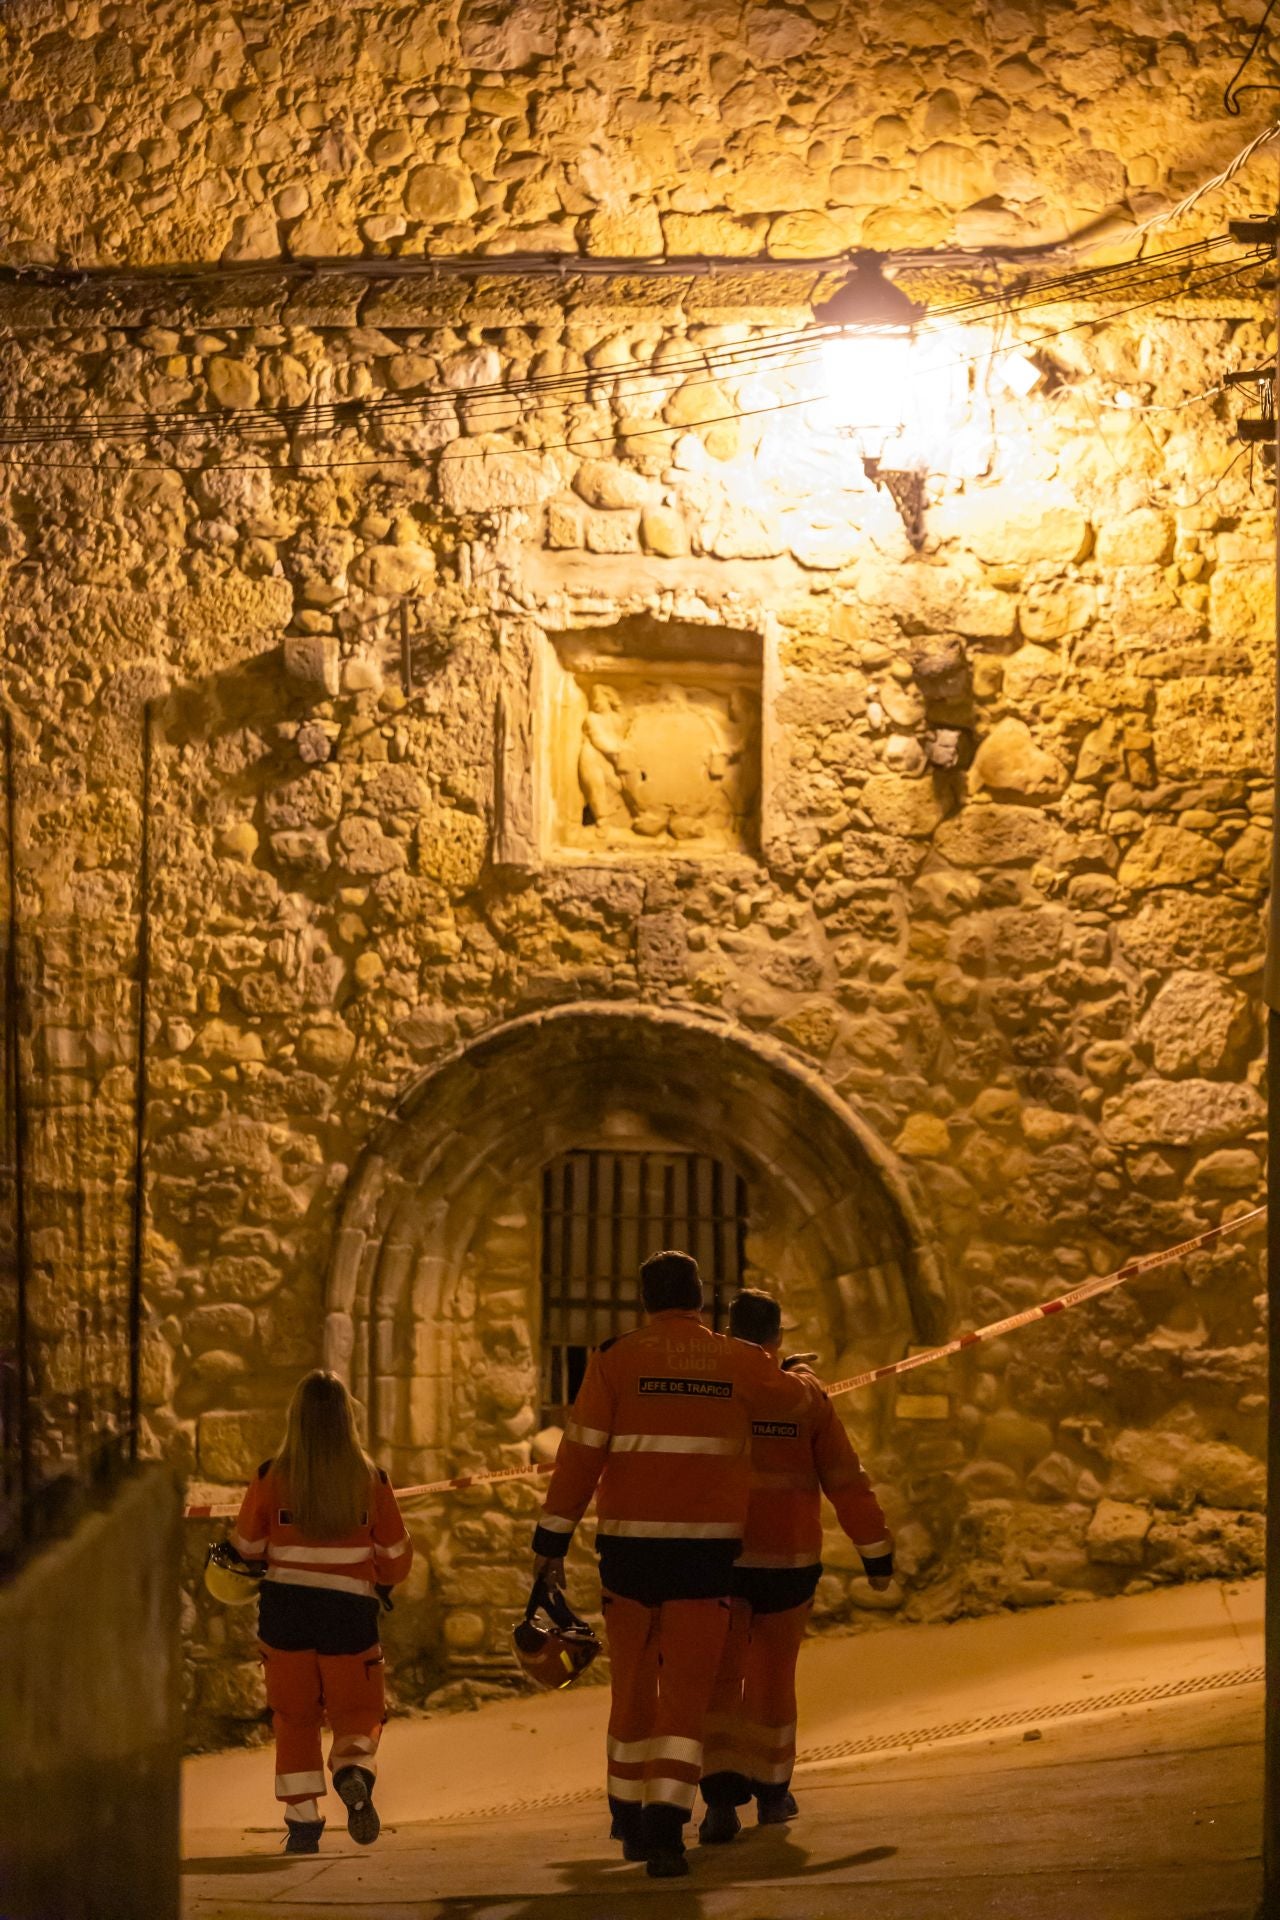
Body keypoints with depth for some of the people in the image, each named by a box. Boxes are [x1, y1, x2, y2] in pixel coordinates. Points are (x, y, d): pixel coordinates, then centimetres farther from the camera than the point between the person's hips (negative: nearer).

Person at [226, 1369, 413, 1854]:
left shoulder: (270, 1479, -7)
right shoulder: (371, 1482, -5)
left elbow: (247, 1547, 5)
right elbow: (396, 1558, 3)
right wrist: (378, 1581, 25)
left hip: (286, 1613, 0)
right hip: (350, 1614, 0)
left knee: (295, 1718, 13)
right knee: (356, 1711, 12)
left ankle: (302, 1820, 6)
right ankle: (354, 1773, -19)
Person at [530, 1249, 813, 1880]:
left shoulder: (615, 1360, -2)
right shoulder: (737, 1362, 3)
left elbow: (580, 1453, -5)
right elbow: (793, 1399, 24)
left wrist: (551, 1539, 0)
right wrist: (788, 1376, 48)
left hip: (628, 1544, 1)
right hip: (706, 1545, -1)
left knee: (632, 1685, 16)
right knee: (686, 1691, -1)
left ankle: (629, 1822, 28)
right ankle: (665, 1829, -17)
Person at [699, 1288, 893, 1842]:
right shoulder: (807, 1398, -1)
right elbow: (846, 1483, -1)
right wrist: (877, 1554, 6)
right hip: (789, 1561, 1)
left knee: (718, 1678, -2)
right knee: (772, 1672, 18)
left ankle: (722, 1796, -20)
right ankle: (770, 1790, 29)